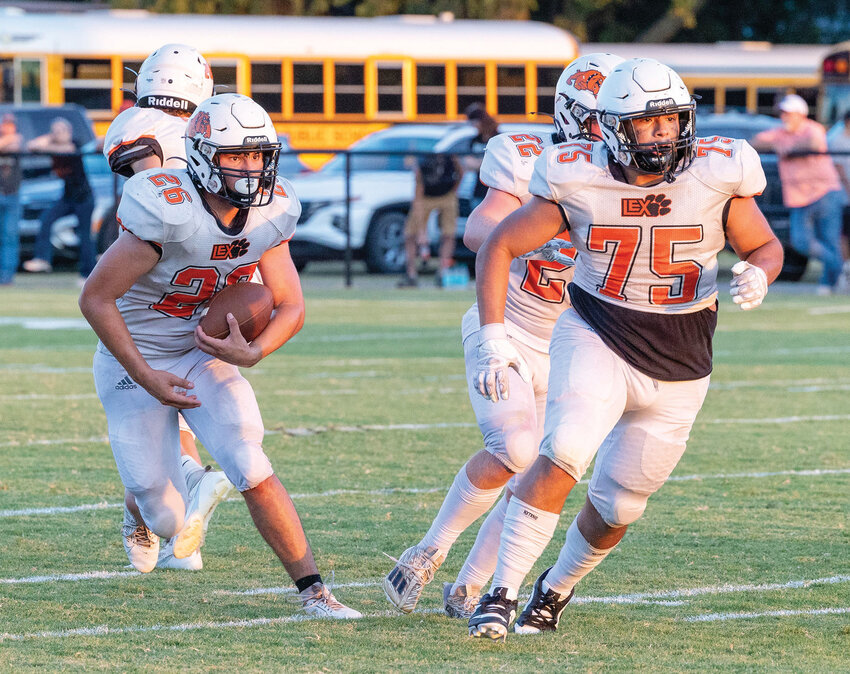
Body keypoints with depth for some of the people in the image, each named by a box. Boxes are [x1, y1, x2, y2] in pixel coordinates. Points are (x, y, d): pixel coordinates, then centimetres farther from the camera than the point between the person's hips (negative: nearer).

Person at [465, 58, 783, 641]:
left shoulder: (716, 178, -11)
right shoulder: (580, 183, -13)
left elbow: (767, 247, 5)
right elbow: (499, 247, -4)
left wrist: (757, 276, -20)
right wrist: (495, 344, -13)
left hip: (677, 372, 2)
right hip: (597, 339, -2)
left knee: (617, 506, 8)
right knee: (564, 454, -27)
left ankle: (556, 590, 35)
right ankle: (502, 593, -23)